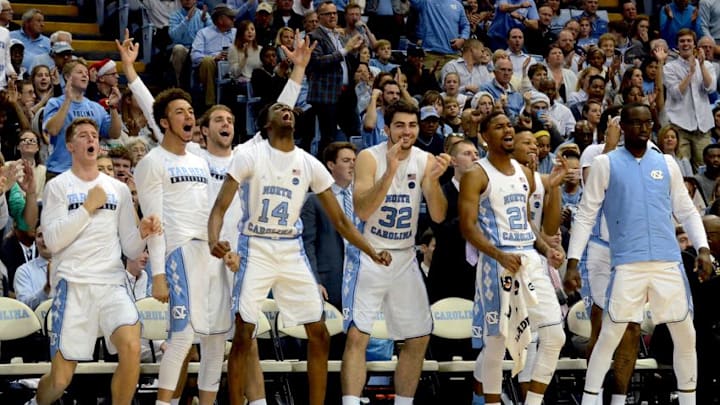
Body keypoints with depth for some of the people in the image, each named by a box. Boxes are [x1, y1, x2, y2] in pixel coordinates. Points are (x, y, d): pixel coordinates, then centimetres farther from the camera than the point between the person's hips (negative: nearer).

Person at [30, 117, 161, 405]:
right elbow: (53, 241, -8)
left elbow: (130, 249, 12)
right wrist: (88, 207, -10)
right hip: (74, 283, -2)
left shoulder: (118, 189, 14)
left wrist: (143, 233, -9)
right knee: (60, 378, -3)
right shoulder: (58, 187, 5)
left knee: (132, 347, -26)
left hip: (112, 283, 2)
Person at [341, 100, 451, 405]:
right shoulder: (370, 158, -12)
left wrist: (433, 179, -23)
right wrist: (390, 171, -33)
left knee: (419, 339, 8)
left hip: (405, 257, 5)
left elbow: (438, 216, -6)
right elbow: (362, 211, -24)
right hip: (368, 255, -5)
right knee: (357, 335, -15)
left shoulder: (425, 161, 0)